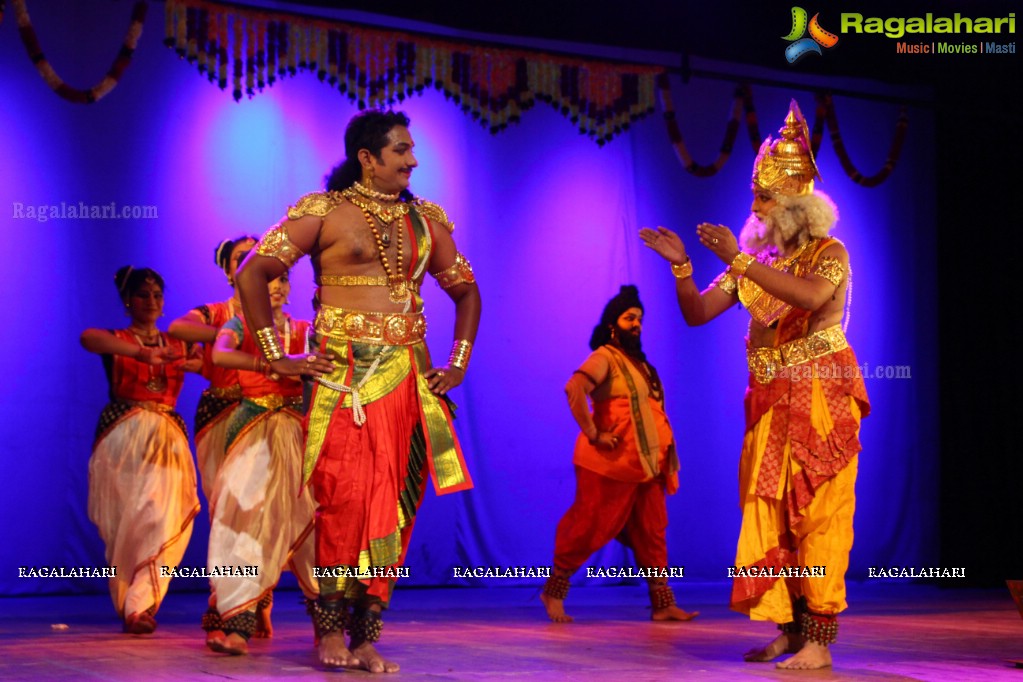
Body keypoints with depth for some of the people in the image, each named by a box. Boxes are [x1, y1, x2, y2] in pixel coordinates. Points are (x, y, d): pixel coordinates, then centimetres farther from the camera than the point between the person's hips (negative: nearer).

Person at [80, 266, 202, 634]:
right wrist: (143, 353, -33)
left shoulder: (178, 345, 16)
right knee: (129, 519, -6)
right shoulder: (115, 341, 5)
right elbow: (87, 338, -20)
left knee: (164, 516, -12)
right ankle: (133, 605, 5)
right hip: (123, 438, -3)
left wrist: (197, 364, -18)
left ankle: (139, 606, -10)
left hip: (167, 439, 3)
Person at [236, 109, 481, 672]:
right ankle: (329, 627, 5)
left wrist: (458, 364, 15)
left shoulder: (424, 219, 14)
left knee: (392, 506, 1)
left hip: (409, 378, 4)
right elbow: (252, 275, -3)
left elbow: (466, 291, 25)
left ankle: (366, 636, 6)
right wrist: (277, 357, -5)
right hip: (345, 376, -4)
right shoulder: (324, 212, 0)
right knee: (344, 500, -10)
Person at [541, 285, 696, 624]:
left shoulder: (638, 363, 19)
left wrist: (664, 457, 15)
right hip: (611, 463, -8)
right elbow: (574, 388, -25)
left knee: (651, 533, 6)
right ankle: (554, 591, 10)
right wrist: (592, 433, -22)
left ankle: (663, 604, 9)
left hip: (645, 464, 8)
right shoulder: (606, 357, -8)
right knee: (591, 527, -3)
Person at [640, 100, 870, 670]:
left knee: (818, 513, -10)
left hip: (820, 396, -6)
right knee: (769, 513, 2)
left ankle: (819, 642, -11)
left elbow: (810, 295, -25)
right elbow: (697, 313, 11)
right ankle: (789, 629, 7)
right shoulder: (756, 259, 14)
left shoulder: (828, 252, -2)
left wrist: (738, 261, -25)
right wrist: (681, 265, -6)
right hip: (770, 402, 6)